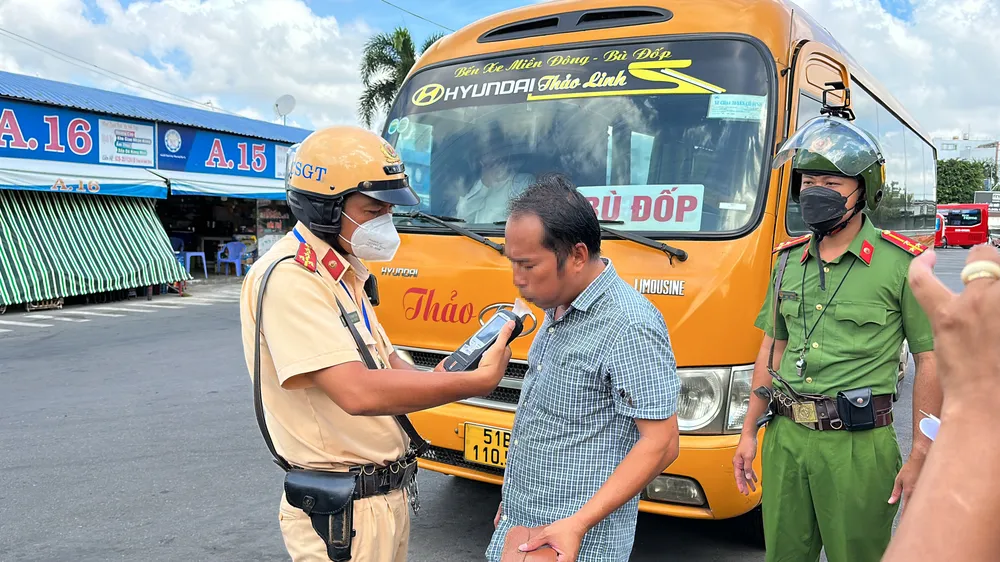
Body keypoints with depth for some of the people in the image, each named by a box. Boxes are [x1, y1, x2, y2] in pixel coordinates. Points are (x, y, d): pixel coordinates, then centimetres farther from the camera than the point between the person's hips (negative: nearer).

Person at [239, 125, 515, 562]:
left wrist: (439, 377, -11)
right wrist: (478, 381, -24)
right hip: (341, 512, -9)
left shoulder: (345, 272, 11)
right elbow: (358, 392, -29)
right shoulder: (288, 278, -20)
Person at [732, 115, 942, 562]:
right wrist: (749, 432, 11)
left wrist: (919, 458, -8)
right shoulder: (788, 260, 8)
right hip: (785, 438, 5)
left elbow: (929, 362, -5)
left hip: (857, 446, -4)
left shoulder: (901, 264, -8)